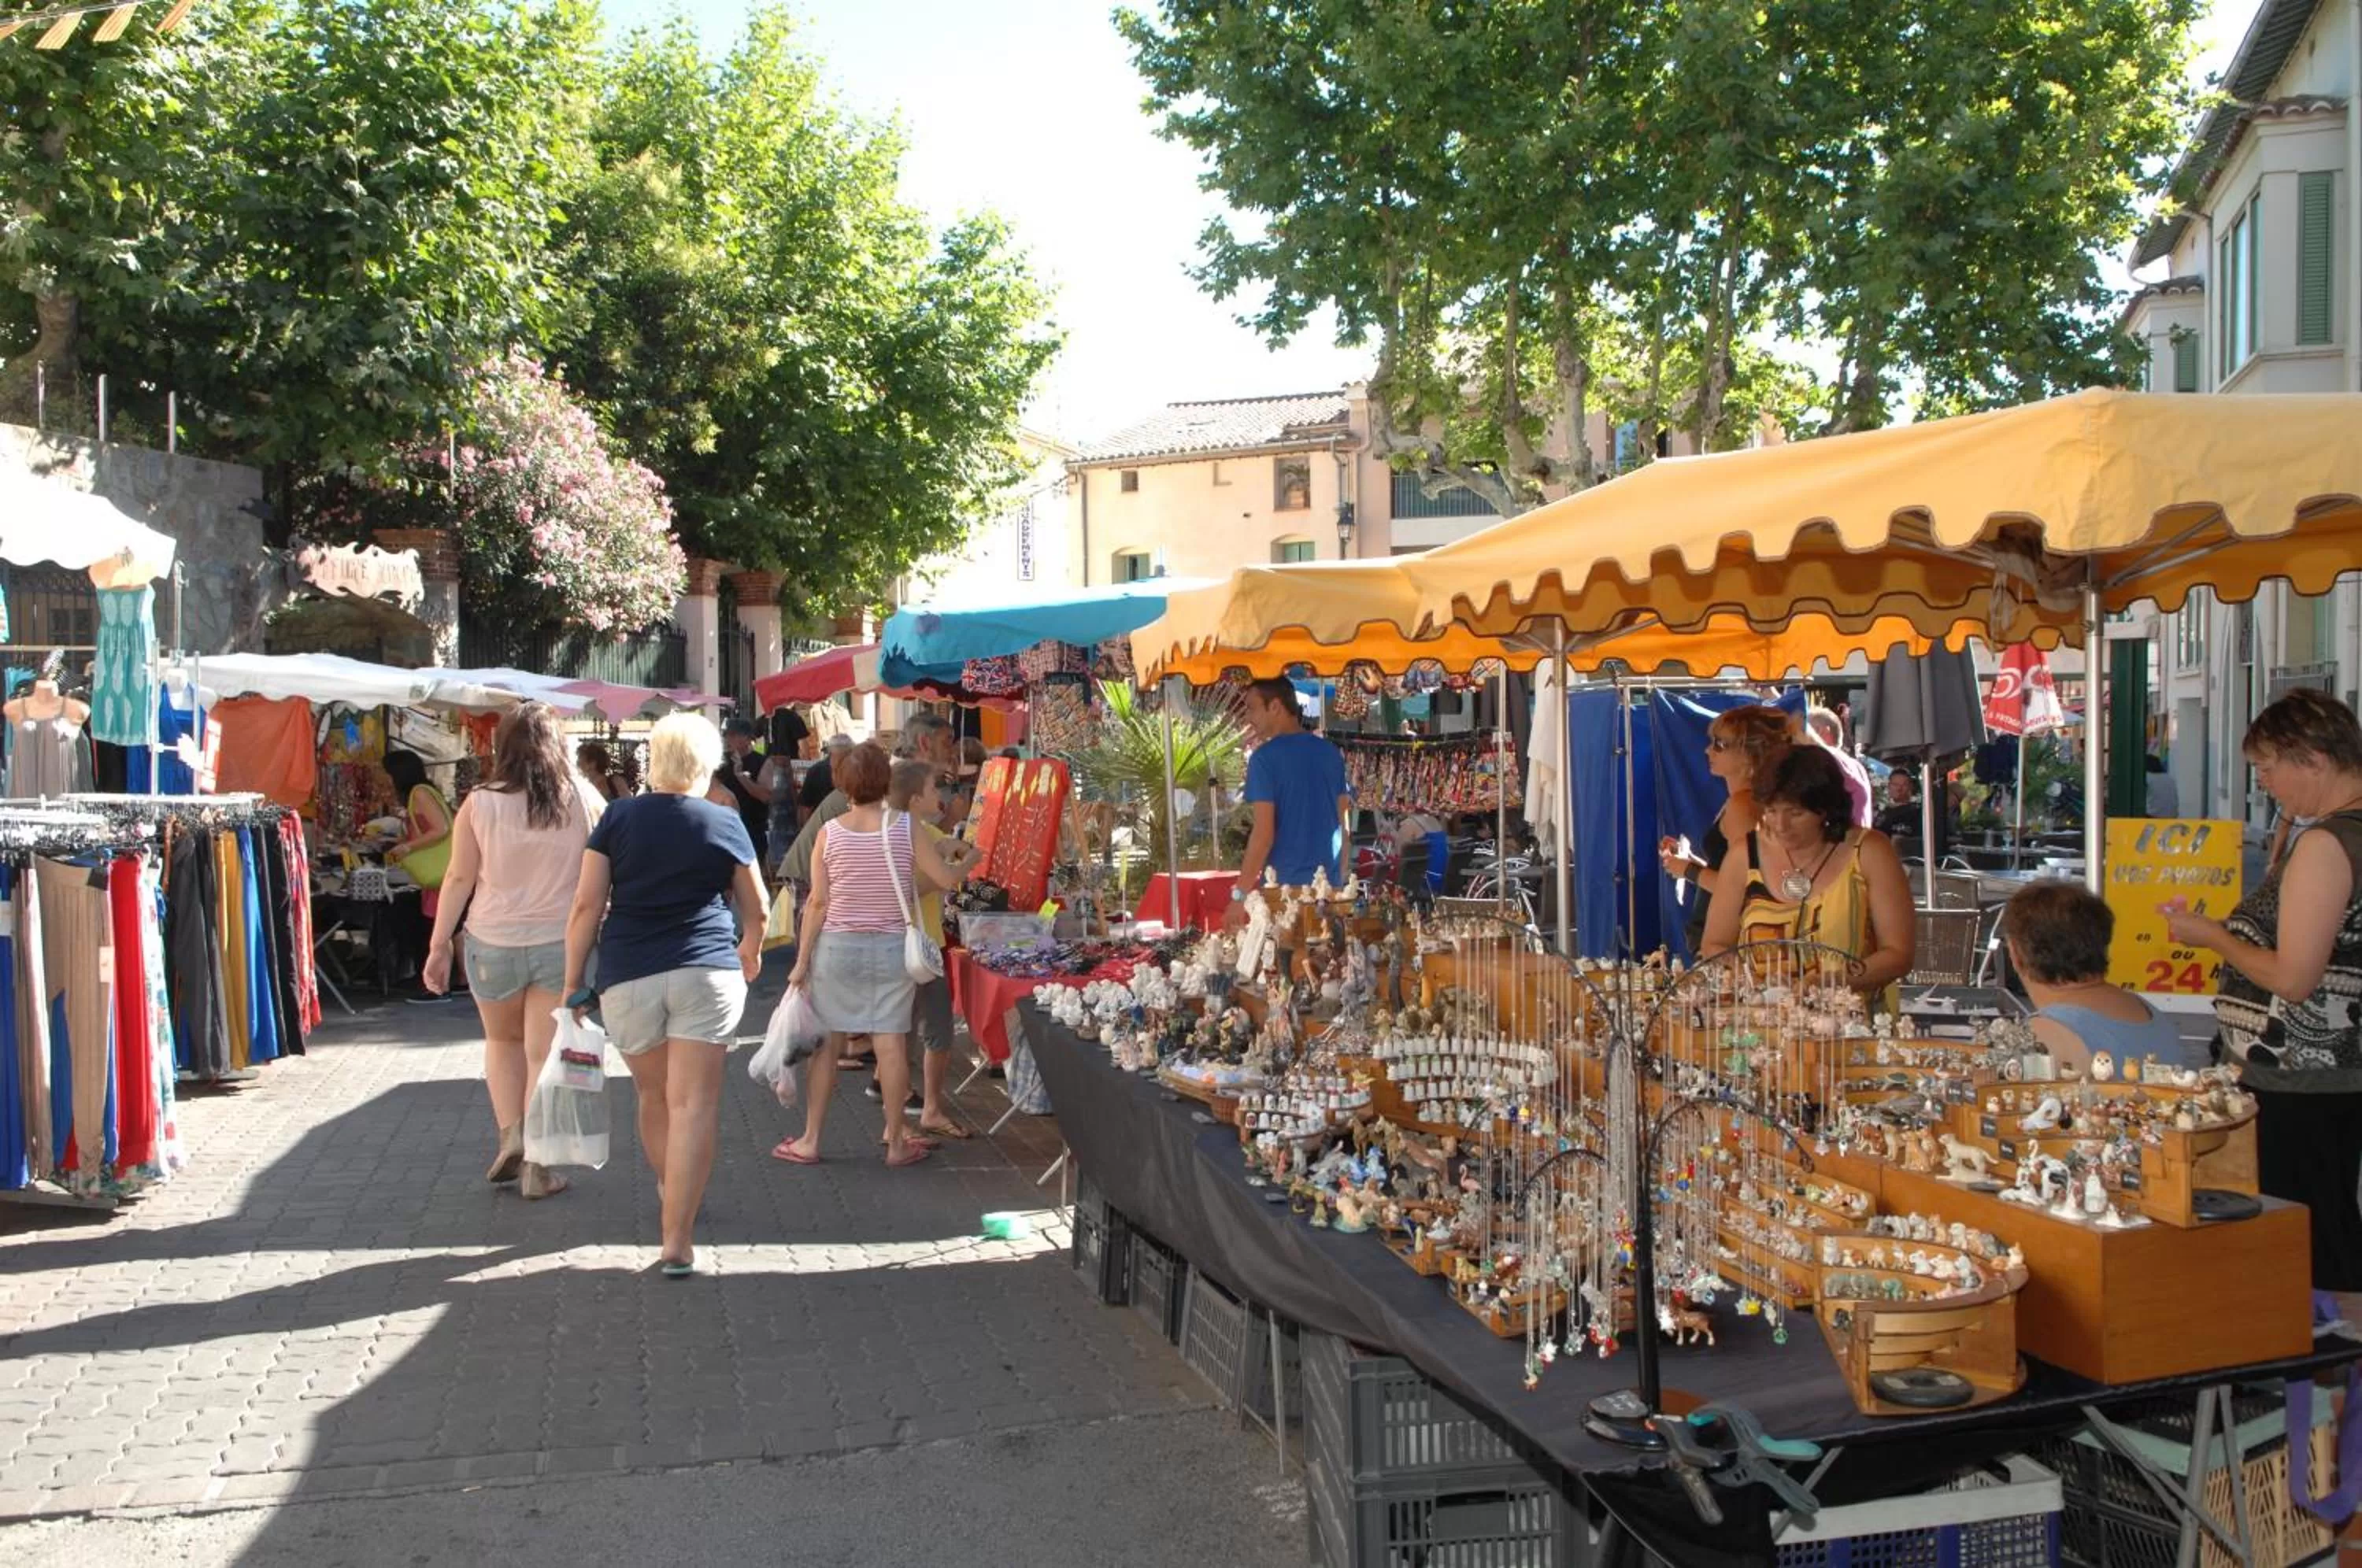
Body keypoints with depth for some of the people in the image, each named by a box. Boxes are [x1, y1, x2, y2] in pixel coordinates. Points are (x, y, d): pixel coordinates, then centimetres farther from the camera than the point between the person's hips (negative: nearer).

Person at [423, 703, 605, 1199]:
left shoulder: (480, 804, -5)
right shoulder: (584, 799, -4)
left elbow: (459, 878, -4)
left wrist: (439, 945, 3)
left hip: (494, 944, 0)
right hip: (562, 942, 0)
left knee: (503, 1041, 24)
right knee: (545, 1054, 5)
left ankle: (510, 1135, 11)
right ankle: (536, 1168, 7)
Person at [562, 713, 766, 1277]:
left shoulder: (618, 818, 5)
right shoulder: (724, 823, 4)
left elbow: (586, 905, 0)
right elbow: (755, 908, 14)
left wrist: (574, 983, 7)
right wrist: (750, 952, 34)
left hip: (628, 976, 2)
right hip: (706, 971, -2)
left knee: (654, 1095, 20)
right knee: (694, 1104, -4)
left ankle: (670, 1195, 42)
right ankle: (676, 1241, -9)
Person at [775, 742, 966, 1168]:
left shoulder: (830, 832, -5)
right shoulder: (905, 827, -6)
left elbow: (818, 901, -5)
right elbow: (946, 880, -7)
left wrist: (803, 959, 1)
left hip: (836, 947, 0)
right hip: (891, 947, 0)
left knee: (827, 1044, 8)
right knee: (892, 1043, 4)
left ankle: (810, 1141, 16)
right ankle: (896, 1143, 12)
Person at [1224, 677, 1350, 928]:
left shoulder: (1265, 758, -9)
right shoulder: (1331, 753, 9)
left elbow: (1264, 833, -14)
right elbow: (1342, 824, 14)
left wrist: (1240, 894, -8)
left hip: (1284, 887, -6)